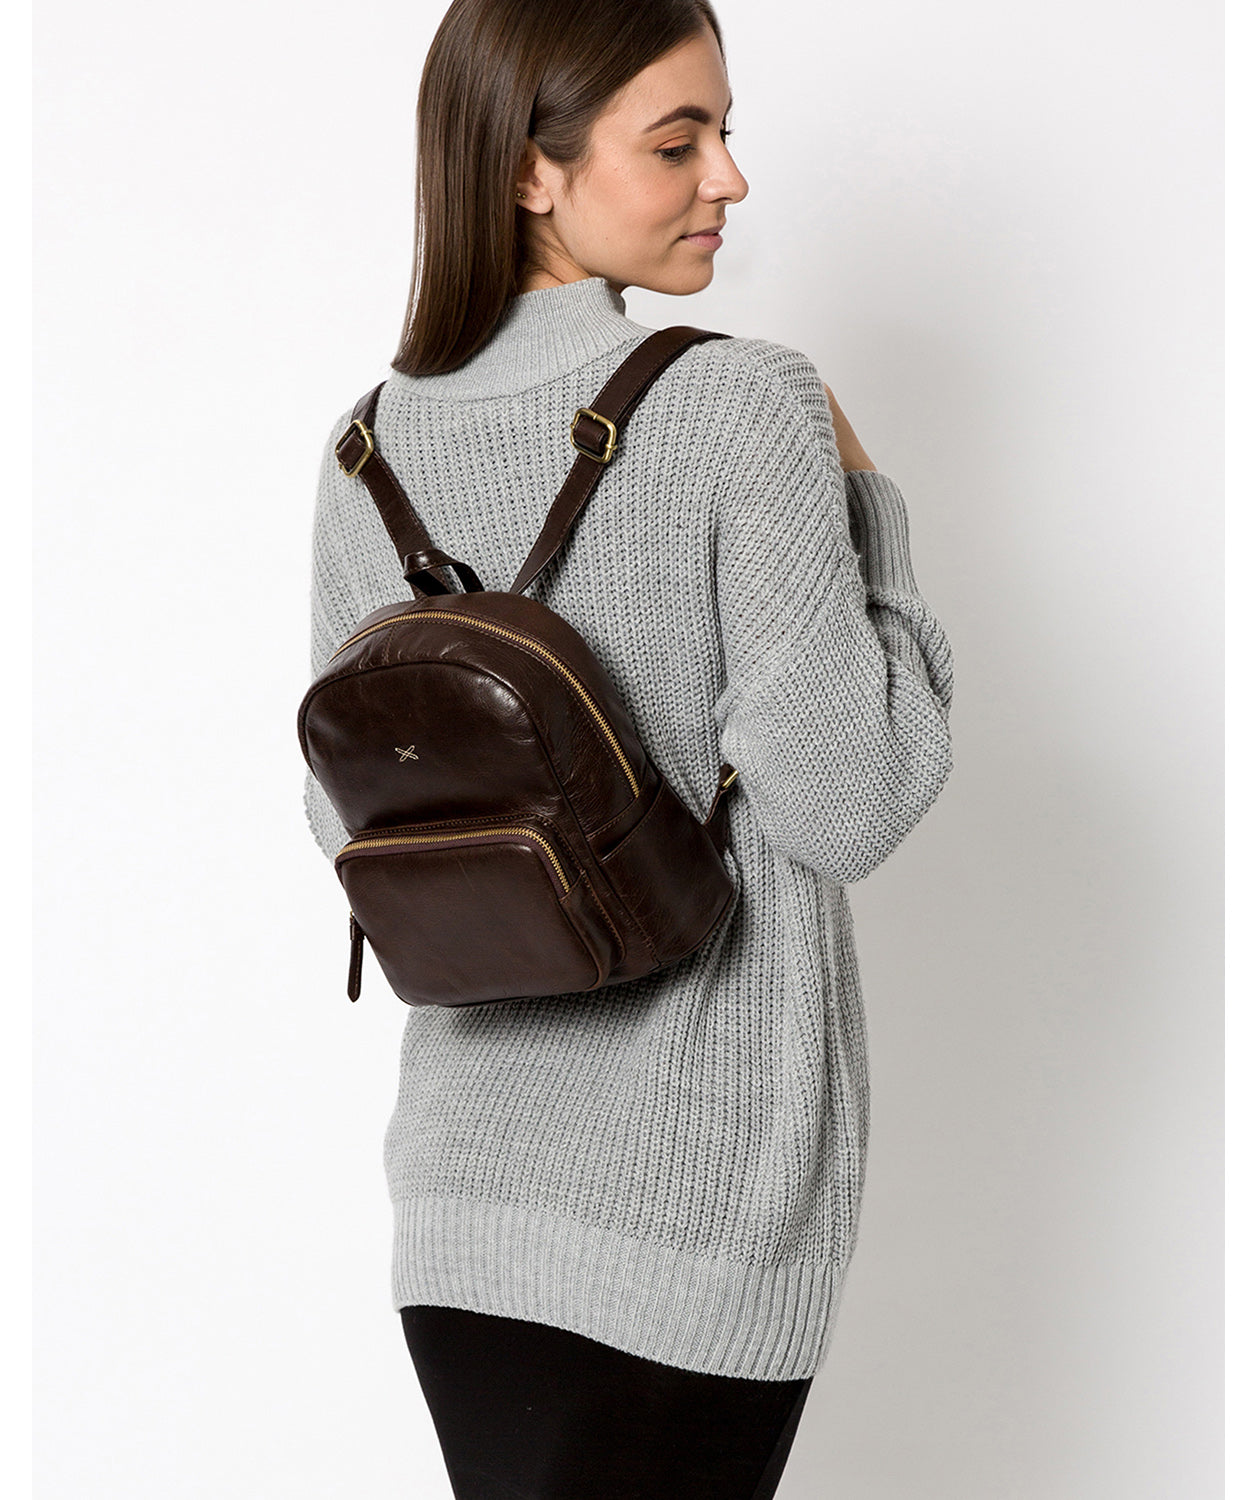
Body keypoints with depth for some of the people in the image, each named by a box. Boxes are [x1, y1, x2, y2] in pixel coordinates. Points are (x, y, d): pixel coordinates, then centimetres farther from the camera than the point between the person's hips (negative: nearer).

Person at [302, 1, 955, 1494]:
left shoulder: (368, 454, 2)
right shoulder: (747, 406, -16)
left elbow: (353, 816, 9)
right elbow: (844, 806, -16)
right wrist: (859, 502, -6)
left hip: (463, 1178, 6)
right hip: (703, 1178, -6)